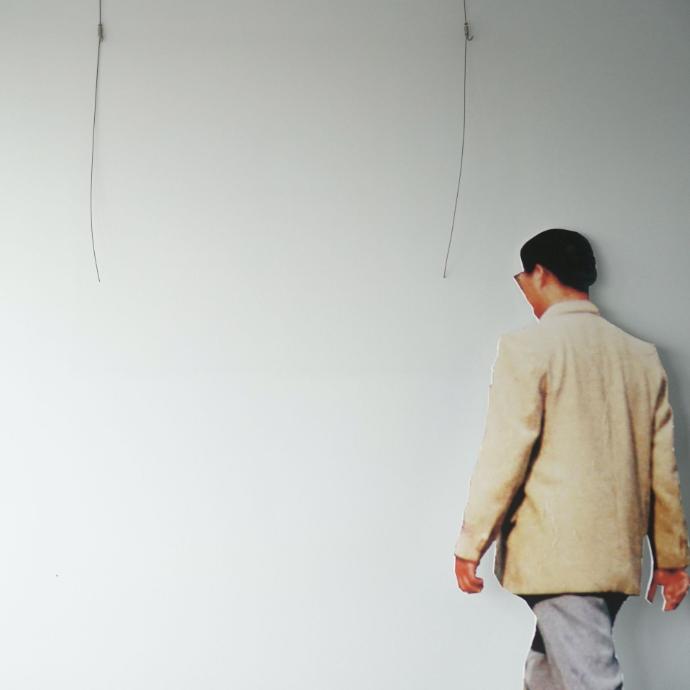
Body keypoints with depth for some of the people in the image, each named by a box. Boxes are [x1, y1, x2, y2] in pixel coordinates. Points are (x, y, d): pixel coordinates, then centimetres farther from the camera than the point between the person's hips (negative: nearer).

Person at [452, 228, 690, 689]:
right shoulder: (642, 355, 10)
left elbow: (505, 455, -12)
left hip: (556, 555, -7)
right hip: (619, 558, 7)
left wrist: (470, 543, -5)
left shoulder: (528, 346, -7)